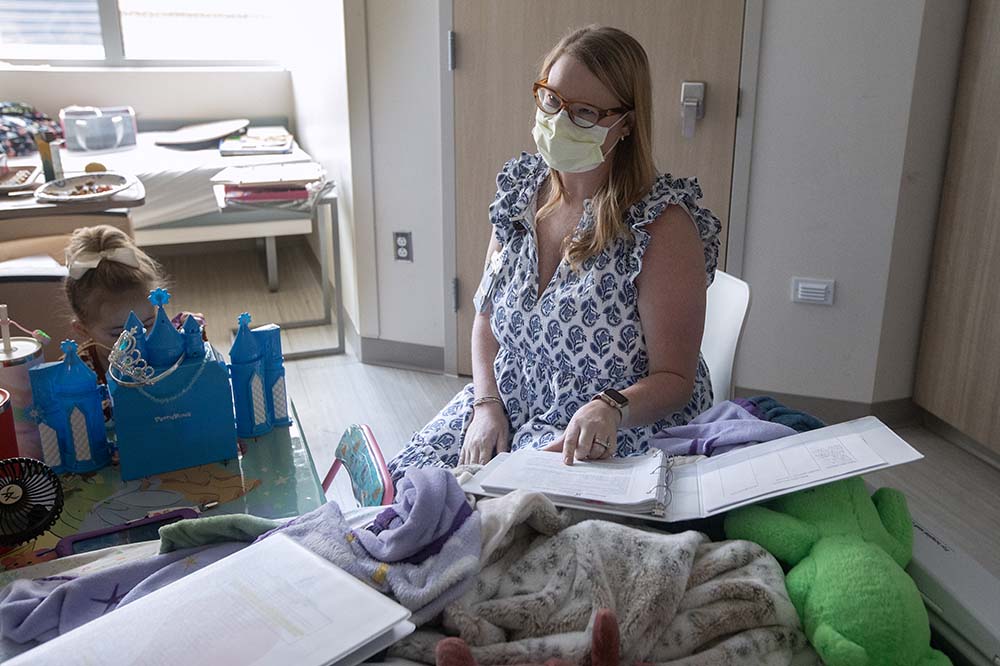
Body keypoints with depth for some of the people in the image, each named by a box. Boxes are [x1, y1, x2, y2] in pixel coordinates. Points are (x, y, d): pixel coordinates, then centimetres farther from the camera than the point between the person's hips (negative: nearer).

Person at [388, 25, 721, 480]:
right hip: (504, 412, 6)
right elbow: (487, 315, 9)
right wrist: (487, 405, -6)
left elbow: (674, 379, -14)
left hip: (613, 443, -5)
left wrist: (610, 408, -34)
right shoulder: (520, 189, 1)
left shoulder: (662, 225, -18)